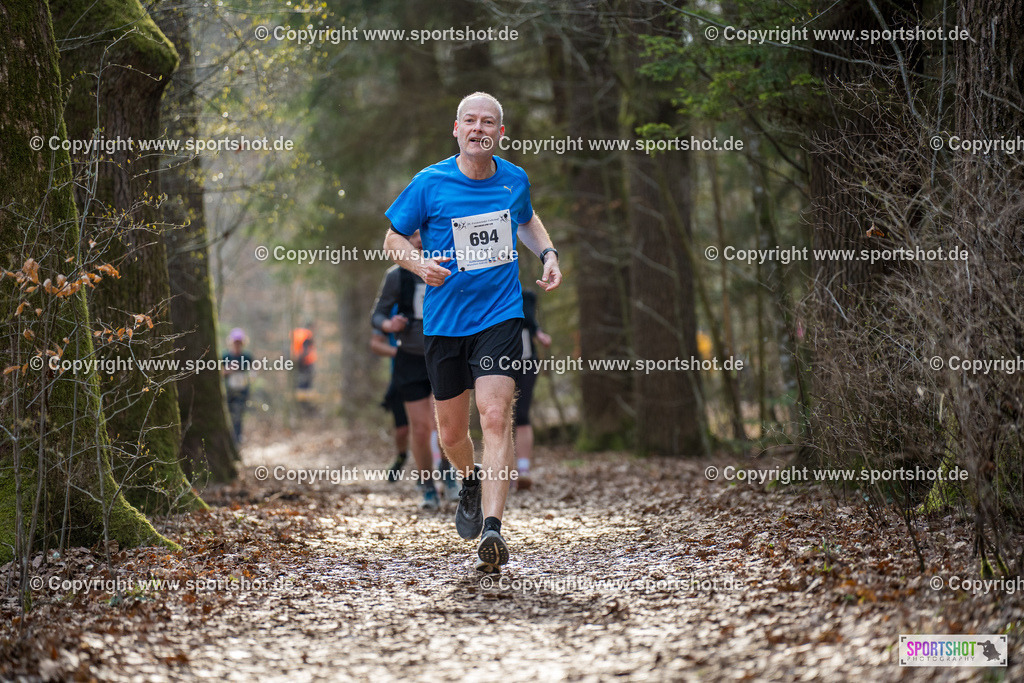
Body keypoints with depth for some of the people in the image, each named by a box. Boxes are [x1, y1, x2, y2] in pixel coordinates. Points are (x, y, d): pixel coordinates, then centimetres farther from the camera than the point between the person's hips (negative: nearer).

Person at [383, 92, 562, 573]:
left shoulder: (515, 180, 5)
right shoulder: (430, 183, -4)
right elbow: (393, 238, 4)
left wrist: (547, 253, 9)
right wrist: (420, 264, -16)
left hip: (500, 315, 0)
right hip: (444, 320, 0)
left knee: (496, 416, -18)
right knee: (451, 432, 9)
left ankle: (491, 529, -21)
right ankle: (471, 483, 44)